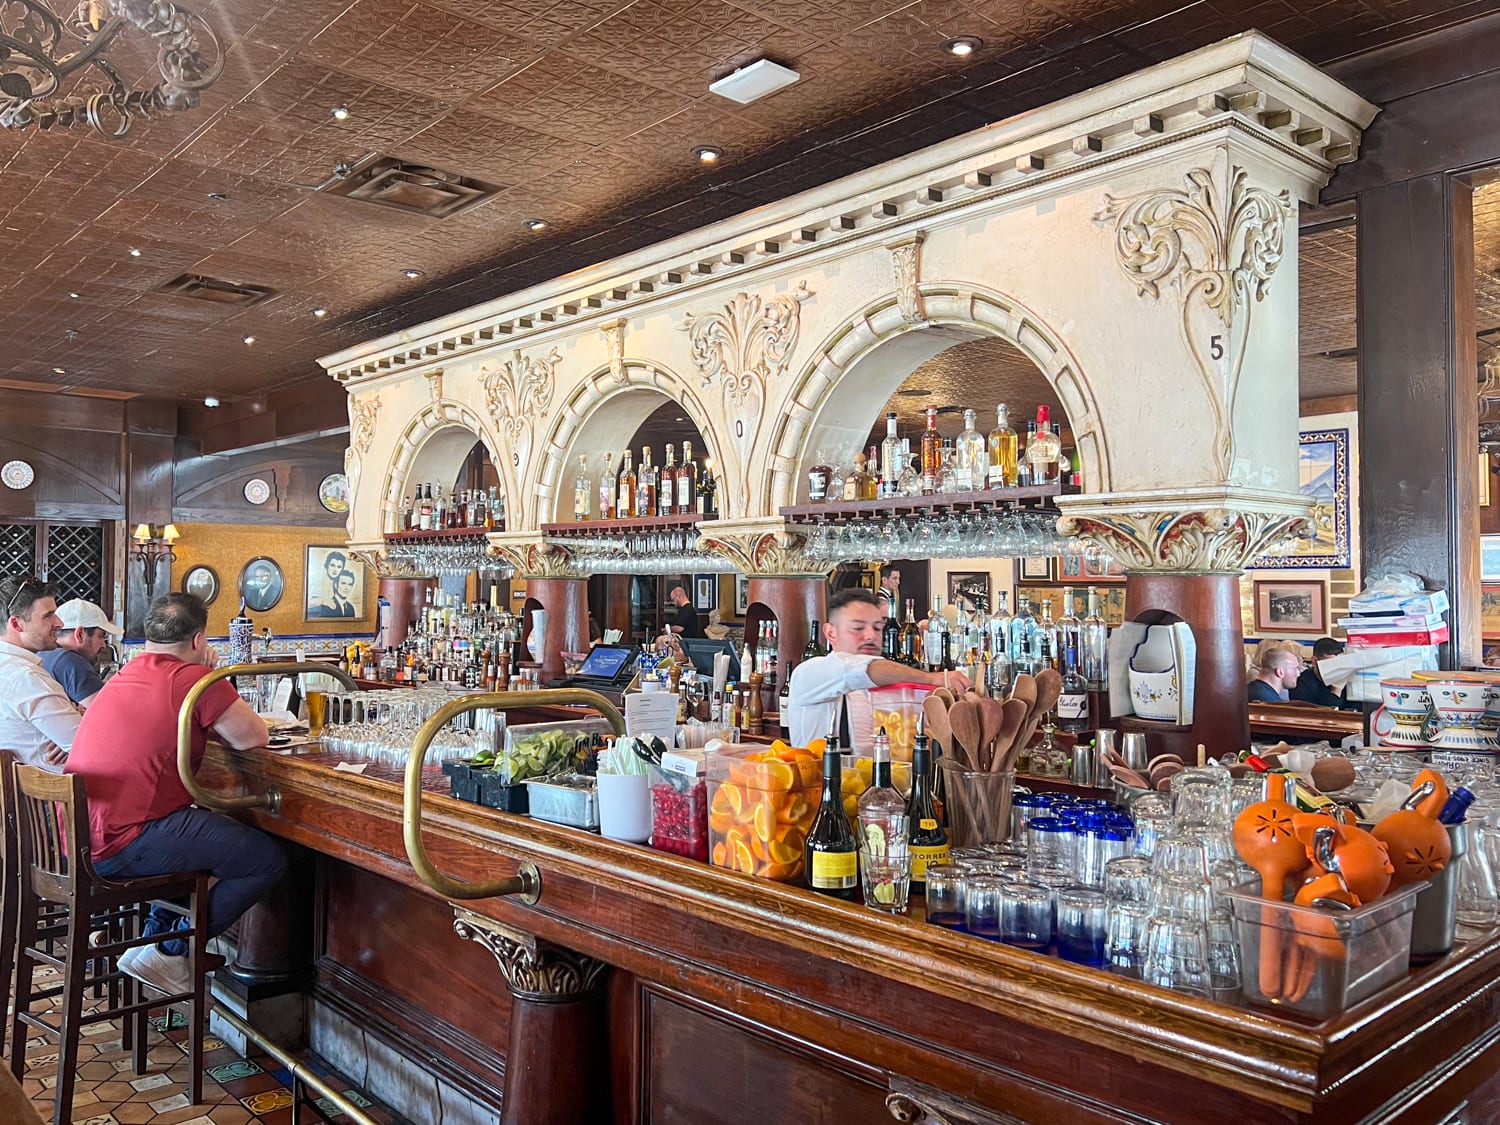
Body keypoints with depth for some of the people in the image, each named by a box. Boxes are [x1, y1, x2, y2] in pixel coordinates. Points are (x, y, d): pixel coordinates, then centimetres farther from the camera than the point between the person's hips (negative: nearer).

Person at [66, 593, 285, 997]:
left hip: (76, 837, 10)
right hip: (119, 848, -10)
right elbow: (253, 738, -5)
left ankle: (155, 933, 24)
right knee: (268, 859, -7)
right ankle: (169, 953, 2)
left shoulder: (127, 674, 16)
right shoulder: (195, 679, -11)